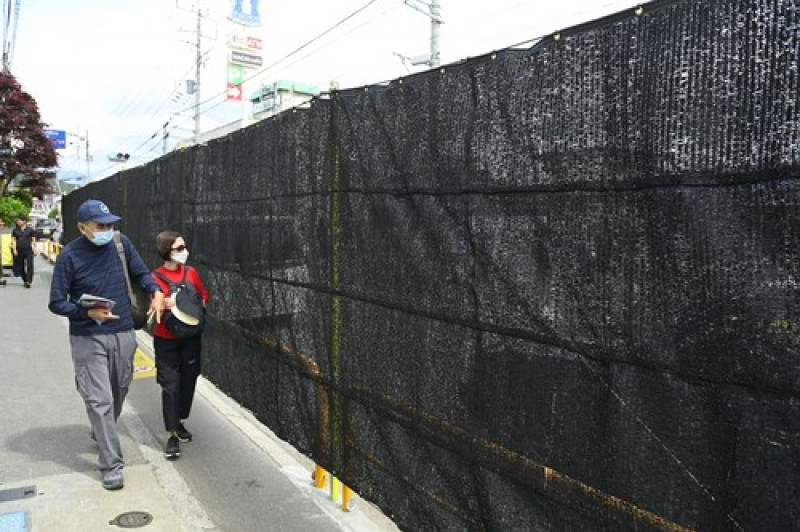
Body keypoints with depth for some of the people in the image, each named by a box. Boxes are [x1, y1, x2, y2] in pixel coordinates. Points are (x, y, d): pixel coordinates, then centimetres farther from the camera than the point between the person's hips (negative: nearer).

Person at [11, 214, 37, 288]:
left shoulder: (30, 229, 2)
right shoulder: (15, 230, 8)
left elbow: (33, 240, 5)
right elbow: (13, 240, 7)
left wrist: (35, 249, 0)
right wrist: (14, 249, -4)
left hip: (28, 251, -3)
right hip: (19, 251, 3)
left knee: (29, 266, -12)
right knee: (20, 267, 8)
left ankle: (28, 281, -14)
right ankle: (25, 281, 21)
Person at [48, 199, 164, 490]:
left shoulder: (121, 243, -4)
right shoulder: (69, 256, -12)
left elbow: (140, 273, 10)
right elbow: (57, 303, -6)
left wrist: (156, 292, -10)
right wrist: (89, 313, -22)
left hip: (123, 334, 4)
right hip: (88, 339, -4)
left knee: (119, 392, 20)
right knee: (100, 401, -5)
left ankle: (102, 432, 48)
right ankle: (111, 465, 3)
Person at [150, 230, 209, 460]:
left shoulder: (190, 272, 3)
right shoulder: (155, 277, -9)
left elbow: (204, 294, 15)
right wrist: (165, 304, -26)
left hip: (191, 337, 4)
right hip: (166, 340, -4)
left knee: (188, 381, 13)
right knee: (170, 386, -3)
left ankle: (179, 422, 34)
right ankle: (172, 435, 7)